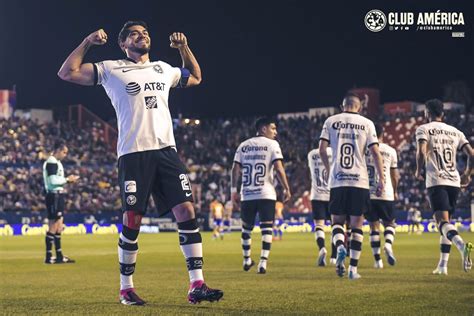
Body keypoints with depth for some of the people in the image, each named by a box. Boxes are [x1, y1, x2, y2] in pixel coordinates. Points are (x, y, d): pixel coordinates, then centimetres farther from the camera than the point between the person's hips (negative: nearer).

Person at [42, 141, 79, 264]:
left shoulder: (56, 162, 19)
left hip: (58, 195, 11)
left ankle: (59, 256, 18)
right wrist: (67, 179, -12)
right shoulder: (51, 162, -13)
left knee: (59, 226, 13)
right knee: (53, 226, -8)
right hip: (54, 196, -11)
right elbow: (53, 180, -21)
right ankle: (48, 257, -5)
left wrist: (68, 180, 8)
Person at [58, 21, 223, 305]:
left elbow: (195, 78, 38)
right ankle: (126, 289, 11)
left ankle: (197, 285, -5)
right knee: (132, 221, -3)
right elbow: (67, 73, 1)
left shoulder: (163, 69, 20)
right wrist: (88, 42, -2)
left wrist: (184, 47, 25)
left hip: (166, 150, 4)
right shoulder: (112, 69, 6)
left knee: (187, 211, -6)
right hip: (134, 152, -4)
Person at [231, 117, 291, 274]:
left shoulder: (243, 145, 12)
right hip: (266, 194, -4)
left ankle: (247, 260, 29)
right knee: (266, 228, -2)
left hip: (247, 194, 4)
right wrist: (286, 189, -4)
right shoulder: (272, 144, 0)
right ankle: (263, 262, -13)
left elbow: (235, 169, 6)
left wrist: (234, 190, 11)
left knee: (246, 227, 17)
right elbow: (278, 168, -10)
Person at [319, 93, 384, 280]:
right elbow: (375, 153, -2)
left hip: (337, 180, 0)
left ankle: (340, 248, -19)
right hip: (359, 181, 0)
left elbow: (322, 149, 1)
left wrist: (328, 169, 18)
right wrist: (381, 179, 3)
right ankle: (353, 269, 3)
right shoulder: (366, 124, 4)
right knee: (356, 225, 6)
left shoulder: (331, 121, 6)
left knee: (337, 221, 12)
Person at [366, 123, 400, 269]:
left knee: (374, 226, 8)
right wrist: (395, 191, 23)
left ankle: (377, 260, 5)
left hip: (367, 195, 1)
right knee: (389, 224, 13)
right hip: (386, 194, -1)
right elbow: (395, 176, 6)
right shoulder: (390, 151, 2)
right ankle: (388, 245, -16)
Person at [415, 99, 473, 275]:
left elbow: (421, 152, -14)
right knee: (446, 221, 15)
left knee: (443, 222, -14)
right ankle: (442, 265, 13)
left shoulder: (424, 129, 2)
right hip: (454, 181, 5)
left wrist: (419, 171, 2)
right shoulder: (455, 132, 16)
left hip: (436, 181, -5)